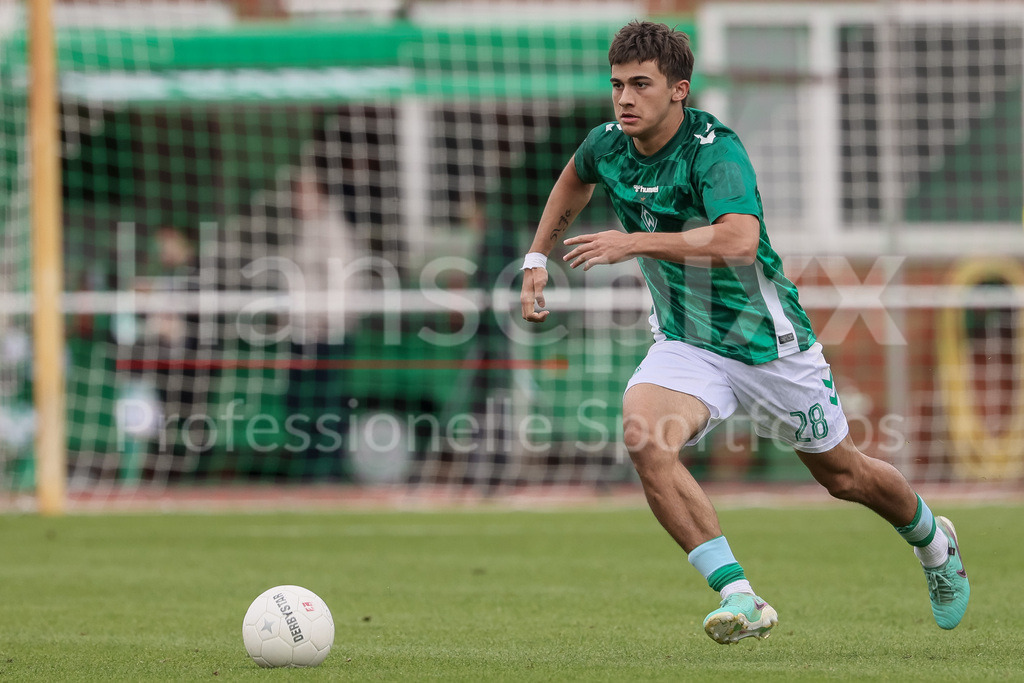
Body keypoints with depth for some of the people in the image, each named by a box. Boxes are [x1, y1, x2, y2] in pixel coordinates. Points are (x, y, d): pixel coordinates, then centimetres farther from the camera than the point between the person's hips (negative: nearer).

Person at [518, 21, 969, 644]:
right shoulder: (608, 145, -6)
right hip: (686, 342, 4)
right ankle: (739, 596, -25)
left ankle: (933, 541, 48)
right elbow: (574, 182, 21)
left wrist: (634, 243, -42)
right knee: (644, 437, -28)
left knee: (845, 477, 13)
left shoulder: (715, 149, -26)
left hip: (769, 340, -4)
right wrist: (538, 258, 16)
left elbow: (739, 240, -43)